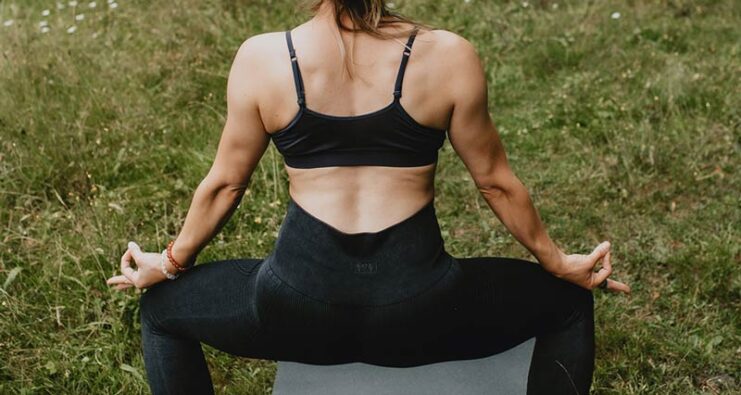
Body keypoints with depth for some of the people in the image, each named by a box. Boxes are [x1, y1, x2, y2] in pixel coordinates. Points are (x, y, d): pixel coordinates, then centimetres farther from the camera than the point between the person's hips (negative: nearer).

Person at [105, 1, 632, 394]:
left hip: (296, 308, 1)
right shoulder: (448, 57, -6)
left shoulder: (261, 58, -4)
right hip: (418, 310, 0)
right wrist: (559, 263, 20)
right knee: (567, 304, 25)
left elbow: (225, 183, 6)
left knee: (161, 308, 28)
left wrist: (170, 264, 24)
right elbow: (495, 182, 3)